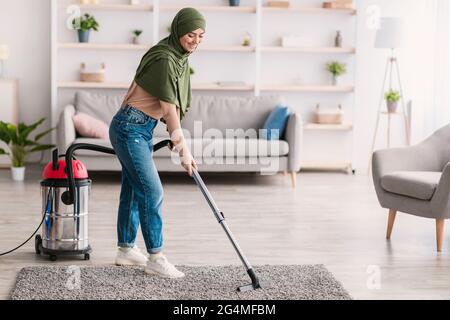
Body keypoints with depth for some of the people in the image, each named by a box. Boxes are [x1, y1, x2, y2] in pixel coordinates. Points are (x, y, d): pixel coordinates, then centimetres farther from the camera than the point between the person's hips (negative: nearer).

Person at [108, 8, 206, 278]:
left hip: (142, 129, 10)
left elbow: (173, 104, 19)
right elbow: (169, 109, -20)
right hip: (130, 128, -10)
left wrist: (178, 138, 19)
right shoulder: (165, 59, -21)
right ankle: (156, 258, -5)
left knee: (134, 190, 14)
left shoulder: (179, 57, 9)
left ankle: (126, 250, 23)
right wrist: (184, 150, -18)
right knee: (152, 192, -10)